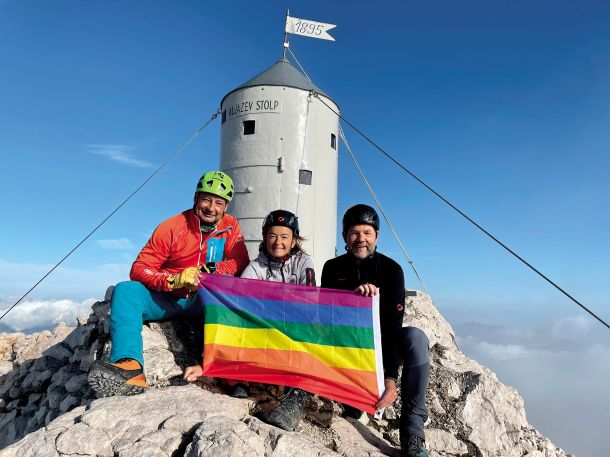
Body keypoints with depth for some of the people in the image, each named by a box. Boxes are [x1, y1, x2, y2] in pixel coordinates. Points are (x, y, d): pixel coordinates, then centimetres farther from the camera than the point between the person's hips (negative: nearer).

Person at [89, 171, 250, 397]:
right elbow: (139, 269, -9)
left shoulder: (230, 226, 3)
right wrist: (174, 281, -27)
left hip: (204, 301, 0)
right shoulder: (171, 227, -5)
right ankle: (130, 366, -45)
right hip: (167, 300, 0)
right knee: (125, 290, -26)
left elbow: (240, 261, -4)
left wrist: (211, 271, -23)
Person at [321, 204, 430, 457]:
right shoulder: (333, 268, -6)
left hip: (380, 340, -1)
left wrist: (390, 377, -30)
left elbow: (392, 325, -21)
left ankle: (412, 430, -27)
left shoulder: (391, 270, -13)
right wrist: (351, 294, -35)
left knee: (415, 337, -31)